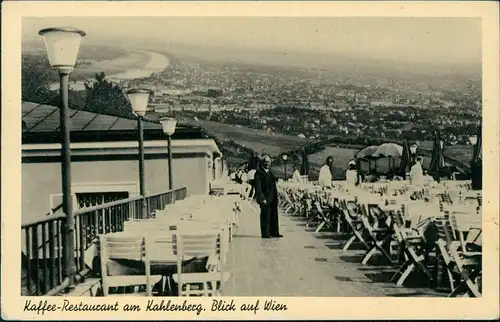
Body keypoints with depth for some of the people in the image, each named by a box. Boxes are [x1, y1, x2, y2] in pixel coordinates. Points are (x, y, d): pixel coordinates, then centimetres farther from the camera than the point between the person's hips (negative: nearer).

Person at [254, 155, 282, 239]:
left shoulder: (270, 173, 18)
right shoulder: (258, 174, -6)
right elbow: (258, 188, -13)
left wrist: (276, 197, 14)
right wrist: (262, 199, -20)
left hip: (273, 198, 8)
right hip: (265, 198, -8)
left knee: (274, 216, 11)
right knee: (265, 216, -4)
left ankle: (274, 233, 19)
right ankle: (265, 234, 2)